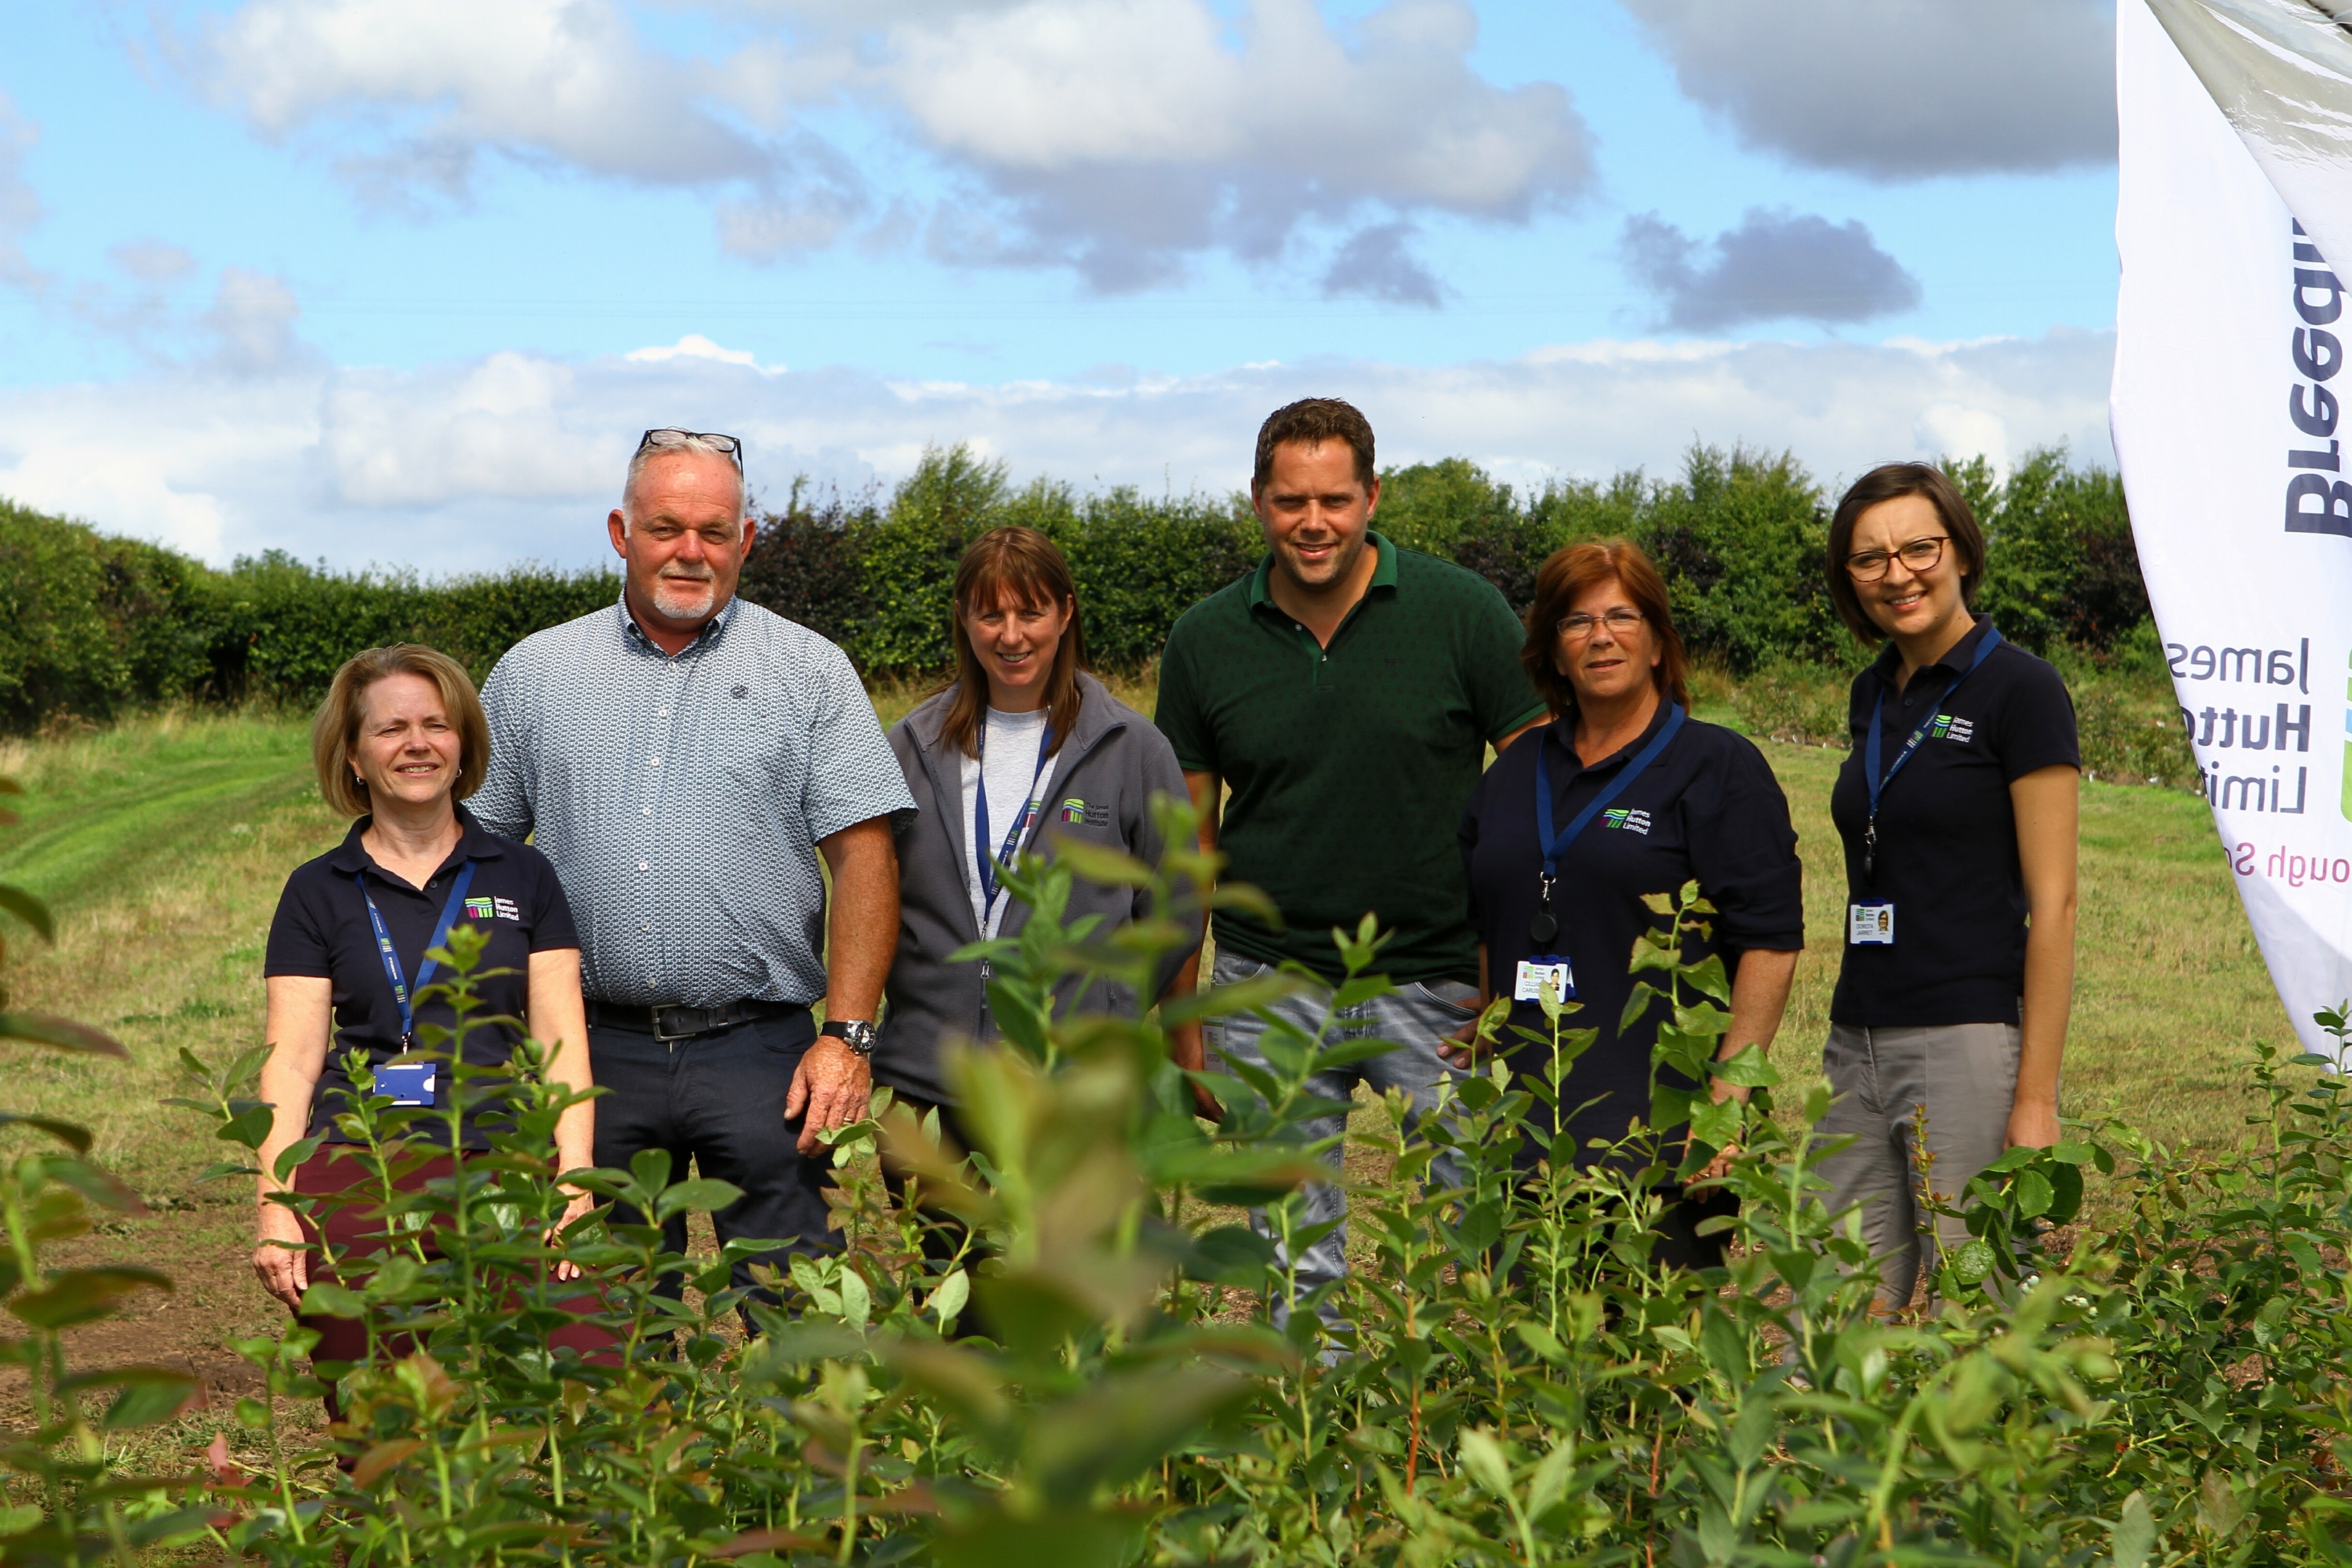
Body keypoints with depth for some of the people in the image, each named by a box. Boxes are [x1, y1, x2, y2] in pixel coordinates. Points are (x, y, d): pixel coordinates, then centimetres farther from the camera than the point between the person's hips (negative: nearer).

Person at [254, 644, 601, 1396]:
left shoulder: (522, 876, 14)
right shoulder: (318, 892, 12)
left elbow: (560, 1042, 9)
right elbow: (291, 1058, 5)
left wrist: (574, 1184, -4)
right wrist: (275, 1208, -7)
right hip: (355, 1174, 0)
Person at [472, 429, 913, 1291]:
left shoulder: (811, 671, 4)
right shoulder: (532, 673, 10)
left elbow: (864, 856, -1)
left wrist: (846, 1036, -9)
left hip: (758, 1050, -2)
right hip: (594, 1050, 2)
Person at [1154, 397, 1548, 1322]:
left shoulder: (1462, 613, -4)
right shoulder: (1205, 641, 3)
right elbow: (1188, 839, 9)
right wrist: (1180, 1026, 6)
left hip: (1440, 978, -2)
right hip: (1269, 981, 2)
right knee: (1296, 1265, 7)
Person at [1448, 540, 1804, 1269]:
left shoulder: (1718, 766, 1)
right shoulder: (1514, 773, 17)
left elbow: (1769, 942, -6)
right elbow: (1485, 932, 27)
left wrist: (1728, 1098, -13)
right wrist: (1480, 1042, 14)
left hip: (1660, 1130, -5)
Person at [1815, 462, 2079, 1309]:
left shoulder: (2019, 688, -8)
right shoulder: (1873, 692, 14)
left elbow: (2053, 904, -11)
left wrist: (2035, 1098, -15)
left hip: (1970, 1041, -7)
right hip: (1859, 1045, 7)